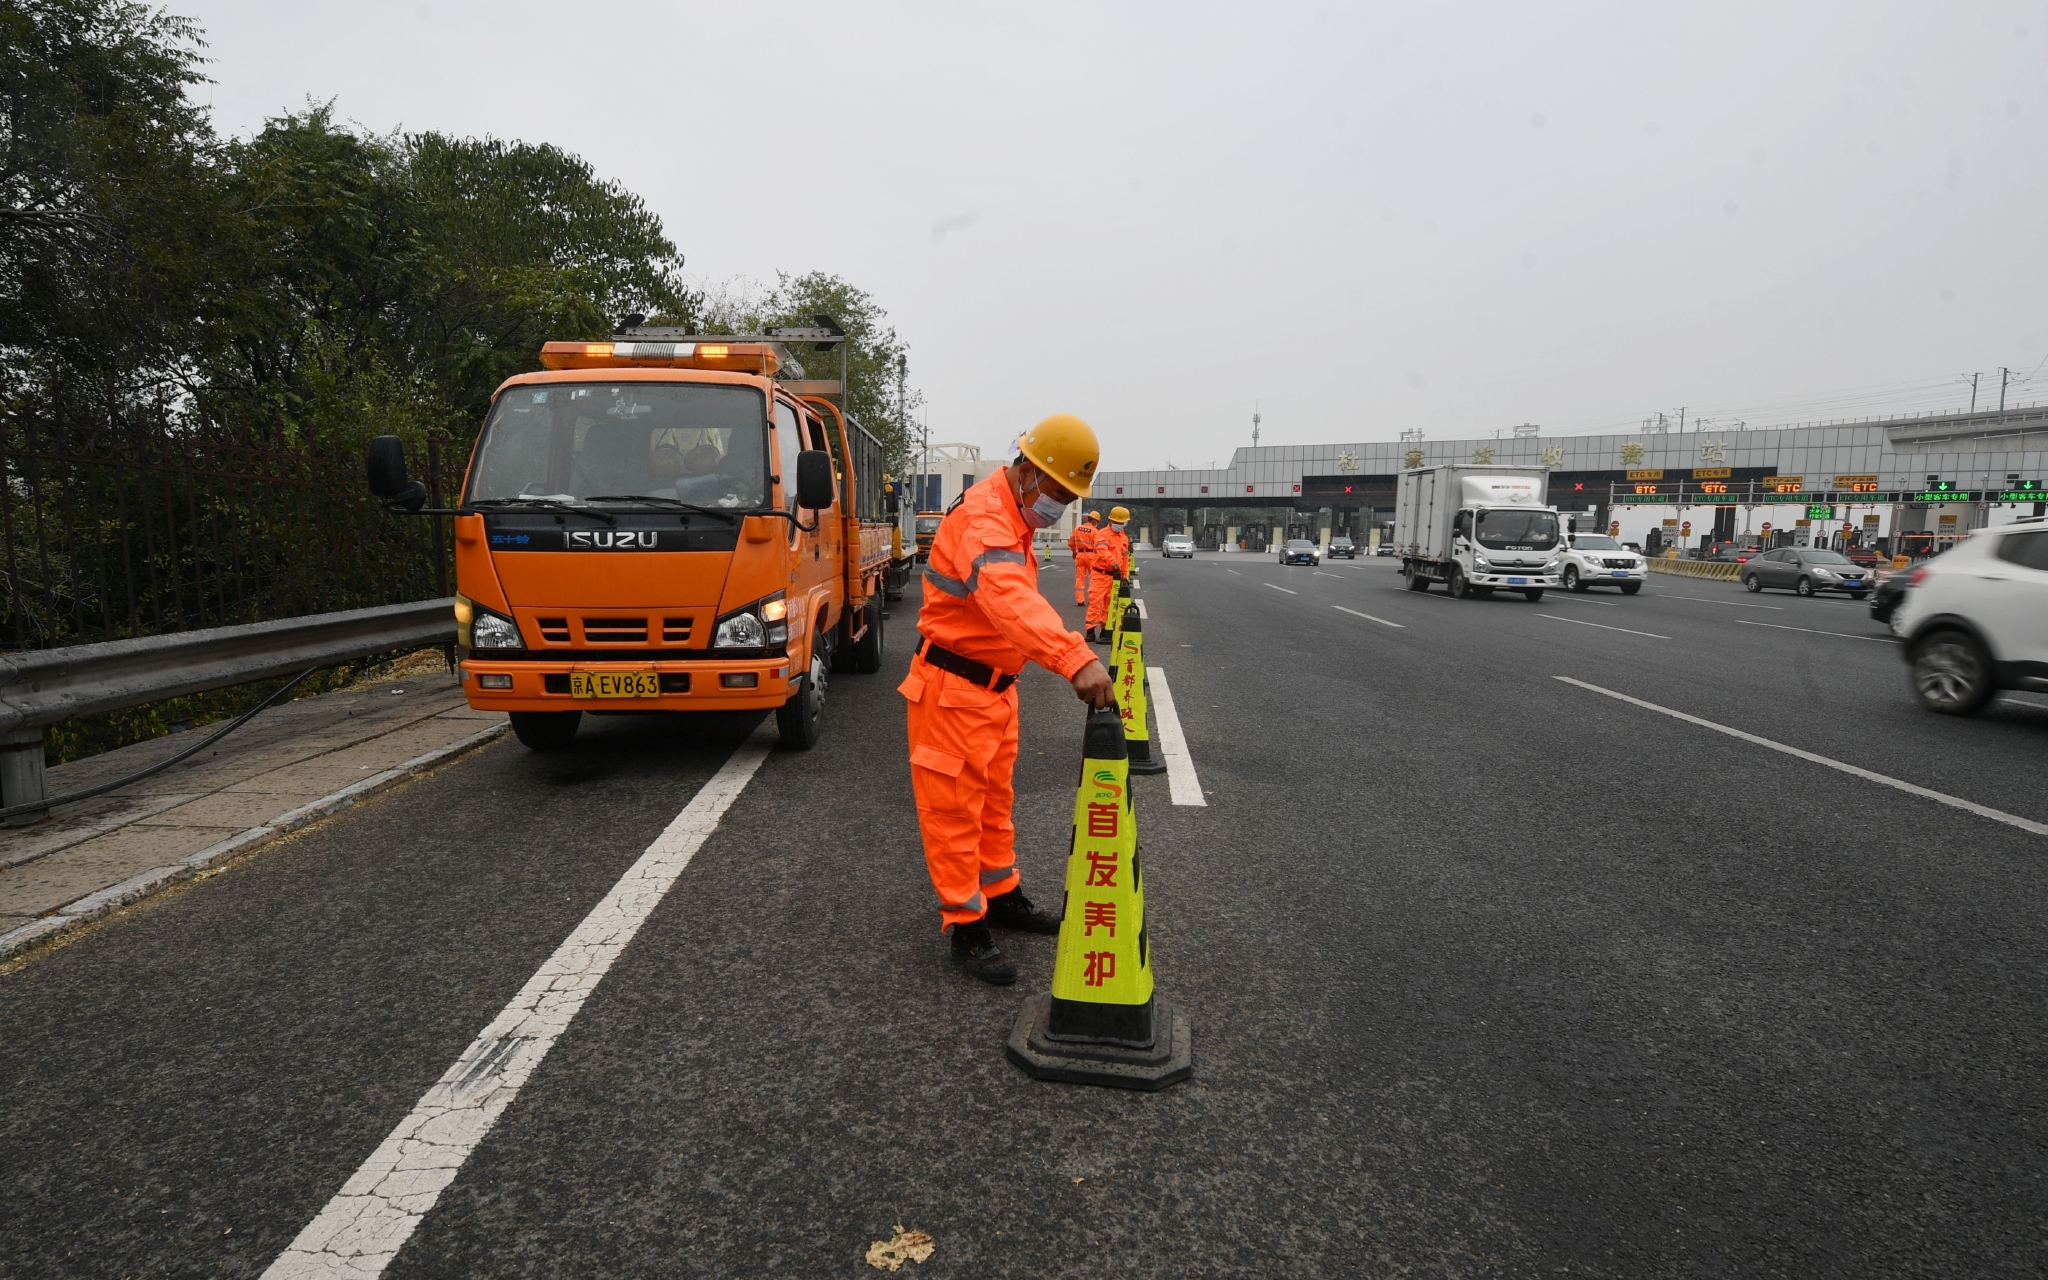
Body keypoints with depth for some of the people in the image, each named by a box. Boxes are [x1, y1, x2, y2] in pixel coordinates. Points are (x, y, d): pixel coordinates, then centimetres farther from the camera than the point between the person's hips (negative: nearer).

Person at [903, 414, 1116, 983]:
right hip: (952, 686, -10)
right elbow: (1012, 600, -45)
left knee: (994, 798, 21)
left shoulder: (1013, 515, 9)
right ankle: (966, 927, 10)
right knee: (953, 808, 0)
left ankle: (1002, 897, 35)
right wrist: (1075, 659, -58)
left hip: (995, 684, 10)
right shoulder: (982, 518, -26)